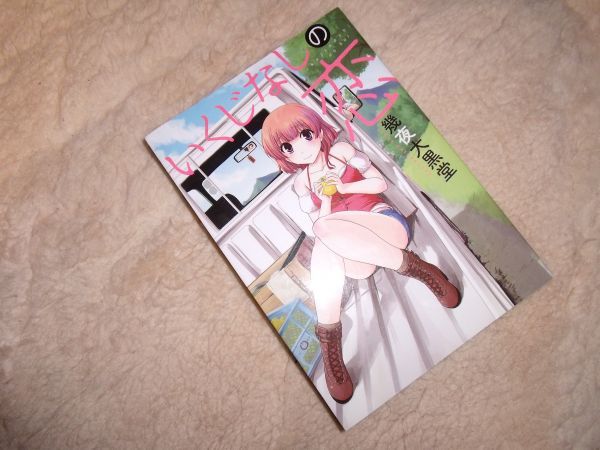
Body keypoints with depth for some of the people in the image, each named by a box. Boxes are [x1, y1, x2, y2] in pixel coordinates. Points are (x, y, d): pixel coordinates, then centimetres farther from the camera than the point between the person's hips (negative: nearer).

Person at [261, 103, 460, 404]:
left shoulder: (341, 151, 8)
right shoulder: (301, 184, 14)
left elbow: (381, 183, 5)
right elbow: (318, 223, 8)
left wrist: (343, 187, -7)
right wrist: (325, 199, -8)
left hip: (386, 224, -2)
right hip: (358, 255, 2)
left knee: (325, 229, -33)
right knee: (323, 248, -35)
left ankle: (416, 267, -26)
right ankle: (329, 347, -37)